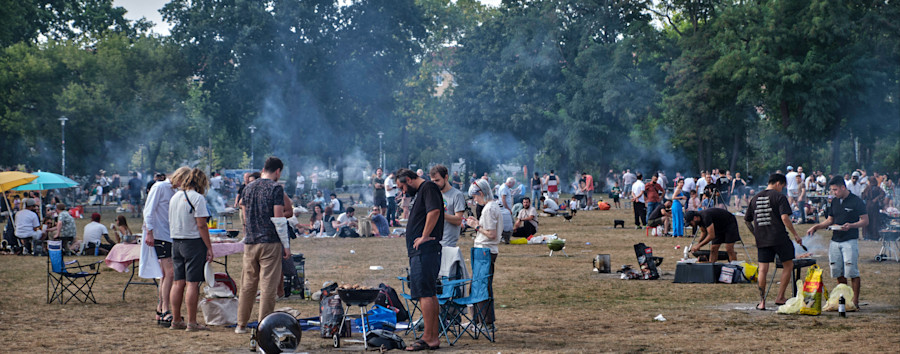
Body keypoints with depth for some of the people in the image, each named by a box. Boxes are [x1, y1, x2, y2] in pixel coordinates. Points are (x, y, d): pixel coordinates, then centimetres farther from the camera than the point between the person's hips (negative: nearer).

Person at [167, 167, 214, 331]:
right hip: (194, 243, -7)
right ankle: (192, 323, -4)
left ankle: (176, 321, 16)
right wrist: (209, 248, -10)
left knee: (178, 282, 11)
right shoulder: (197, 198, -11)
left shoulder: (174, 197, 12)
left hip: (176, 242, 7)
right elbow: (201, 225, -14)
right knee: (192, 283, -5)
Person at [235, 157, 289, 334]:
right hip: (270, 242, -5)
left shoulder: (248, 188, 11)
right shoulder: (275, 188, -7)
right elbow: (278, 218, -11)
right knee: (268, 286, -2)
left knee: (247, 285, 12)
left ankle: (241, 325, 16)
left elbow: (245, 216, 16)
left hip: (250, 243, 6)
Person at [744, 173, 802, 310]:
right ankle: (780, 297, 8)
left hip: (761, 240, 5)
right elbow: (785, 218, -14)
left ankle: (762, 301, 1)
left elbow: (747, 220, 15)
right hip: (779, 237, -5)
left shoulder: (755, 198, 13)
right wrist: (795, 235, -8)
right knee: (788, 265, 10)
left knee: (762, 270, 5)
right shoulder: (779, 196, -4)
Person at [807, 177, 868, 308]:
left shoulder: (856, 201, -5)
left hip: (850, 241, -6)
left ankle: (855, 301, -5)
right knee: (838, 272, 6)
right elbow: (830, 220, 22)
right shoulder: (834, 202, 15)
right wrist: (816, 227, 8)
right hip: (835, 241, 6)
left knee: (852, 272, -9)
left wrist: (851, 225, -21)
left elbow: (865, 221, -5)